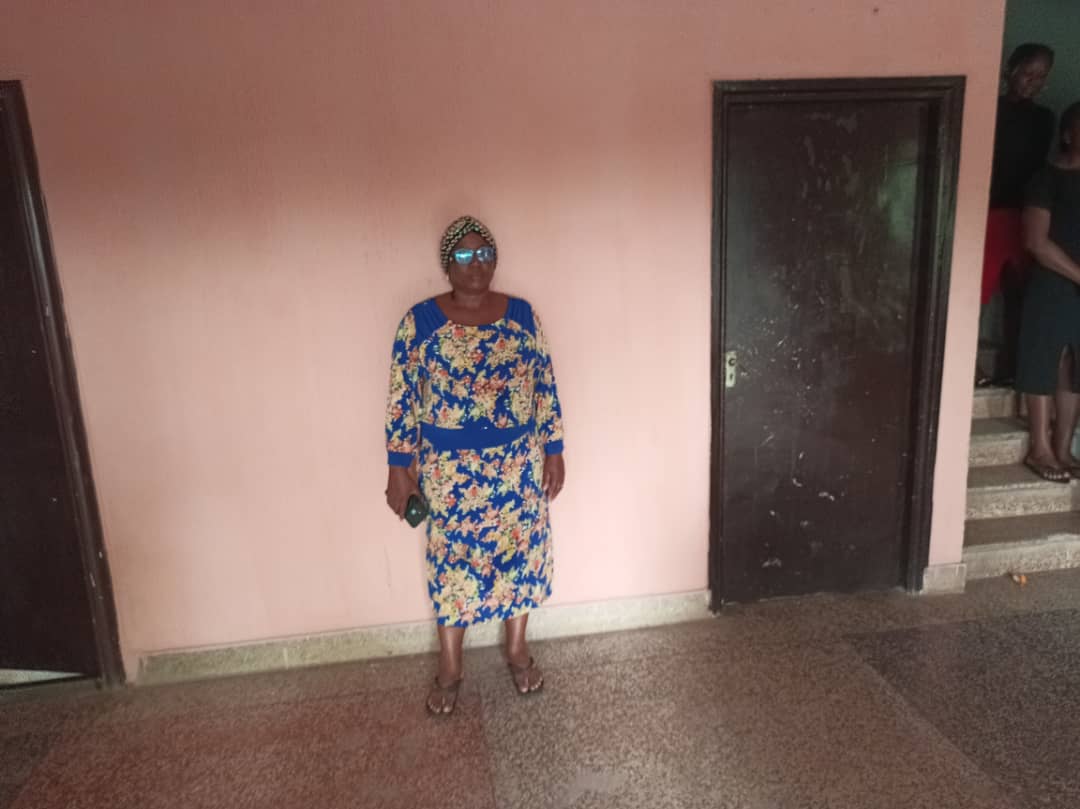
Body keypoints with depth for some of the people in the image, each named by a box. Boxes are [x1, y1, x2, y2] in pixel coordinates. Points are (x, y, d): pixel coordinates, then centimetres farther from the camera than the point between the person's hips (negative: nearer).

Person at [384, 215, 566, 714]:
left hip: (518, 460, 2)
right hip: (450, 466, -2)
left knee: (520, 550, 13)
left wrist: (554, 450, 3)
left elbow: (544, 386, 4)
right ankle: (449, 668, 27)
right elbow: (402, 398, -4)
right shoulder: (420, 320, -6)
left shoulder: (520, 314, 0)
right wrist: (399, 467, -5)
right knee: (453, 560, 9)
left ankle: (517, 650, 35)